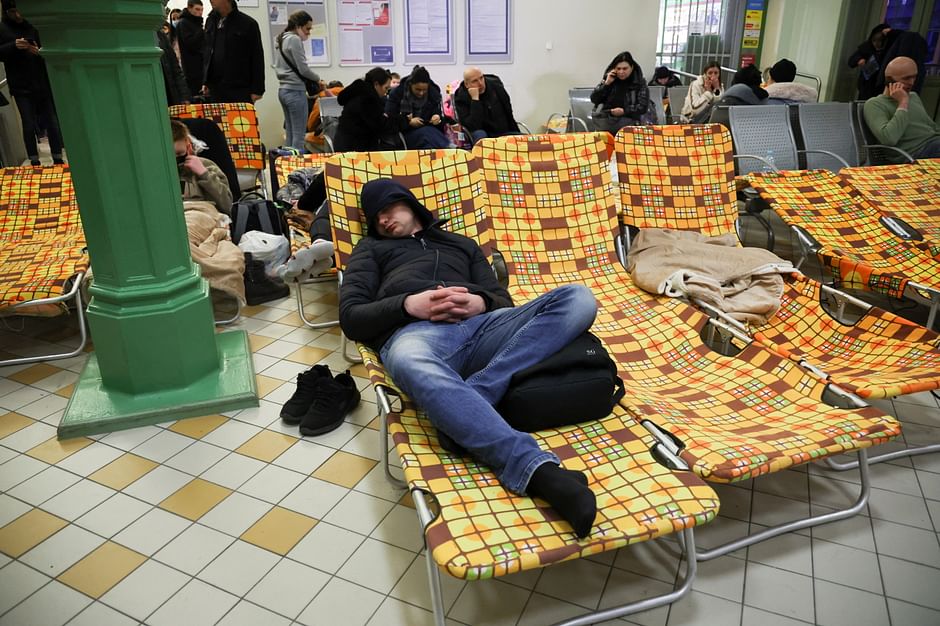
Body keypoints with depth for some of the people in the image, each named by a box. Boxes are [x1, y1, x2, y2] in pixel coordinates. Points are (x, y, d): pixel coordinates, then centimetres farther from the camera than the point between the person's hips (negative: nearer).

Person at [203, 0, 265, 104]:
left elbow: (257, 59, -5)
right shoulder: (210, 21, 12)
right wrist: (205, 81, 12)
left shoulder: (248, 23, -4)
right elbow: (207, 53, 18)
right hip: (215, 88, 5)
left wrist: (257, 89, -10)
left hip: (240, 89, -5)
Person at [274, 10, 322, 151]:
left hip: (284, 90, 9)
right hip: (295, 91, -9)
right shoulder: (294, 39, -11)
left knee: (291, 136, 10)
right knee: (299, 137, -8)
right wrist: (317, 79, 3)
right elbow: (303, 69, -14)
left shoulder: (280, 39, 17)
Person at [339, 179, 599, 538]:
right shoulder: (372, 249, 32)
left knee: (578, 299, -23)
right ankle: (538, 469, -53)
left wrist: (481, 302, 0)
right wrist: (409, 304, -4)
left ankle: (461, 404, -36)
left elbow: (504, 301, 26)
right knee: (417, 367, -43)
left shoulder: (462, 244, 37)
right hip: (414, 331, -3)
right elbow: (351, 317, 15)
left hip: (480, 324, 4)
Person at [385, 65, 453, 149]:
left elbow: (439, 113, 14)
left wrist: (438, 117, -12)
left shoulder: (434, 93, 3)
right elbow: (388, 118, -6)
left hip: (430, 129, 3)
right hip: (407, 133, -3)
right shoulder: (397, 93, -6)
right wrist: (409, 122, -18)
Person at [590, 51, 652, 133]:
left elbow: (643, 107, -3)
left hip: (628, 119, -2)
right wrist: (606, 83, -6)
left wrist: (624, 111, -14)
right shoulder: (608, 79, 12)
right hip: (605, 118, 2)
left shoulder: (640, 83, 4)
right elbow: (594, 99, 5)